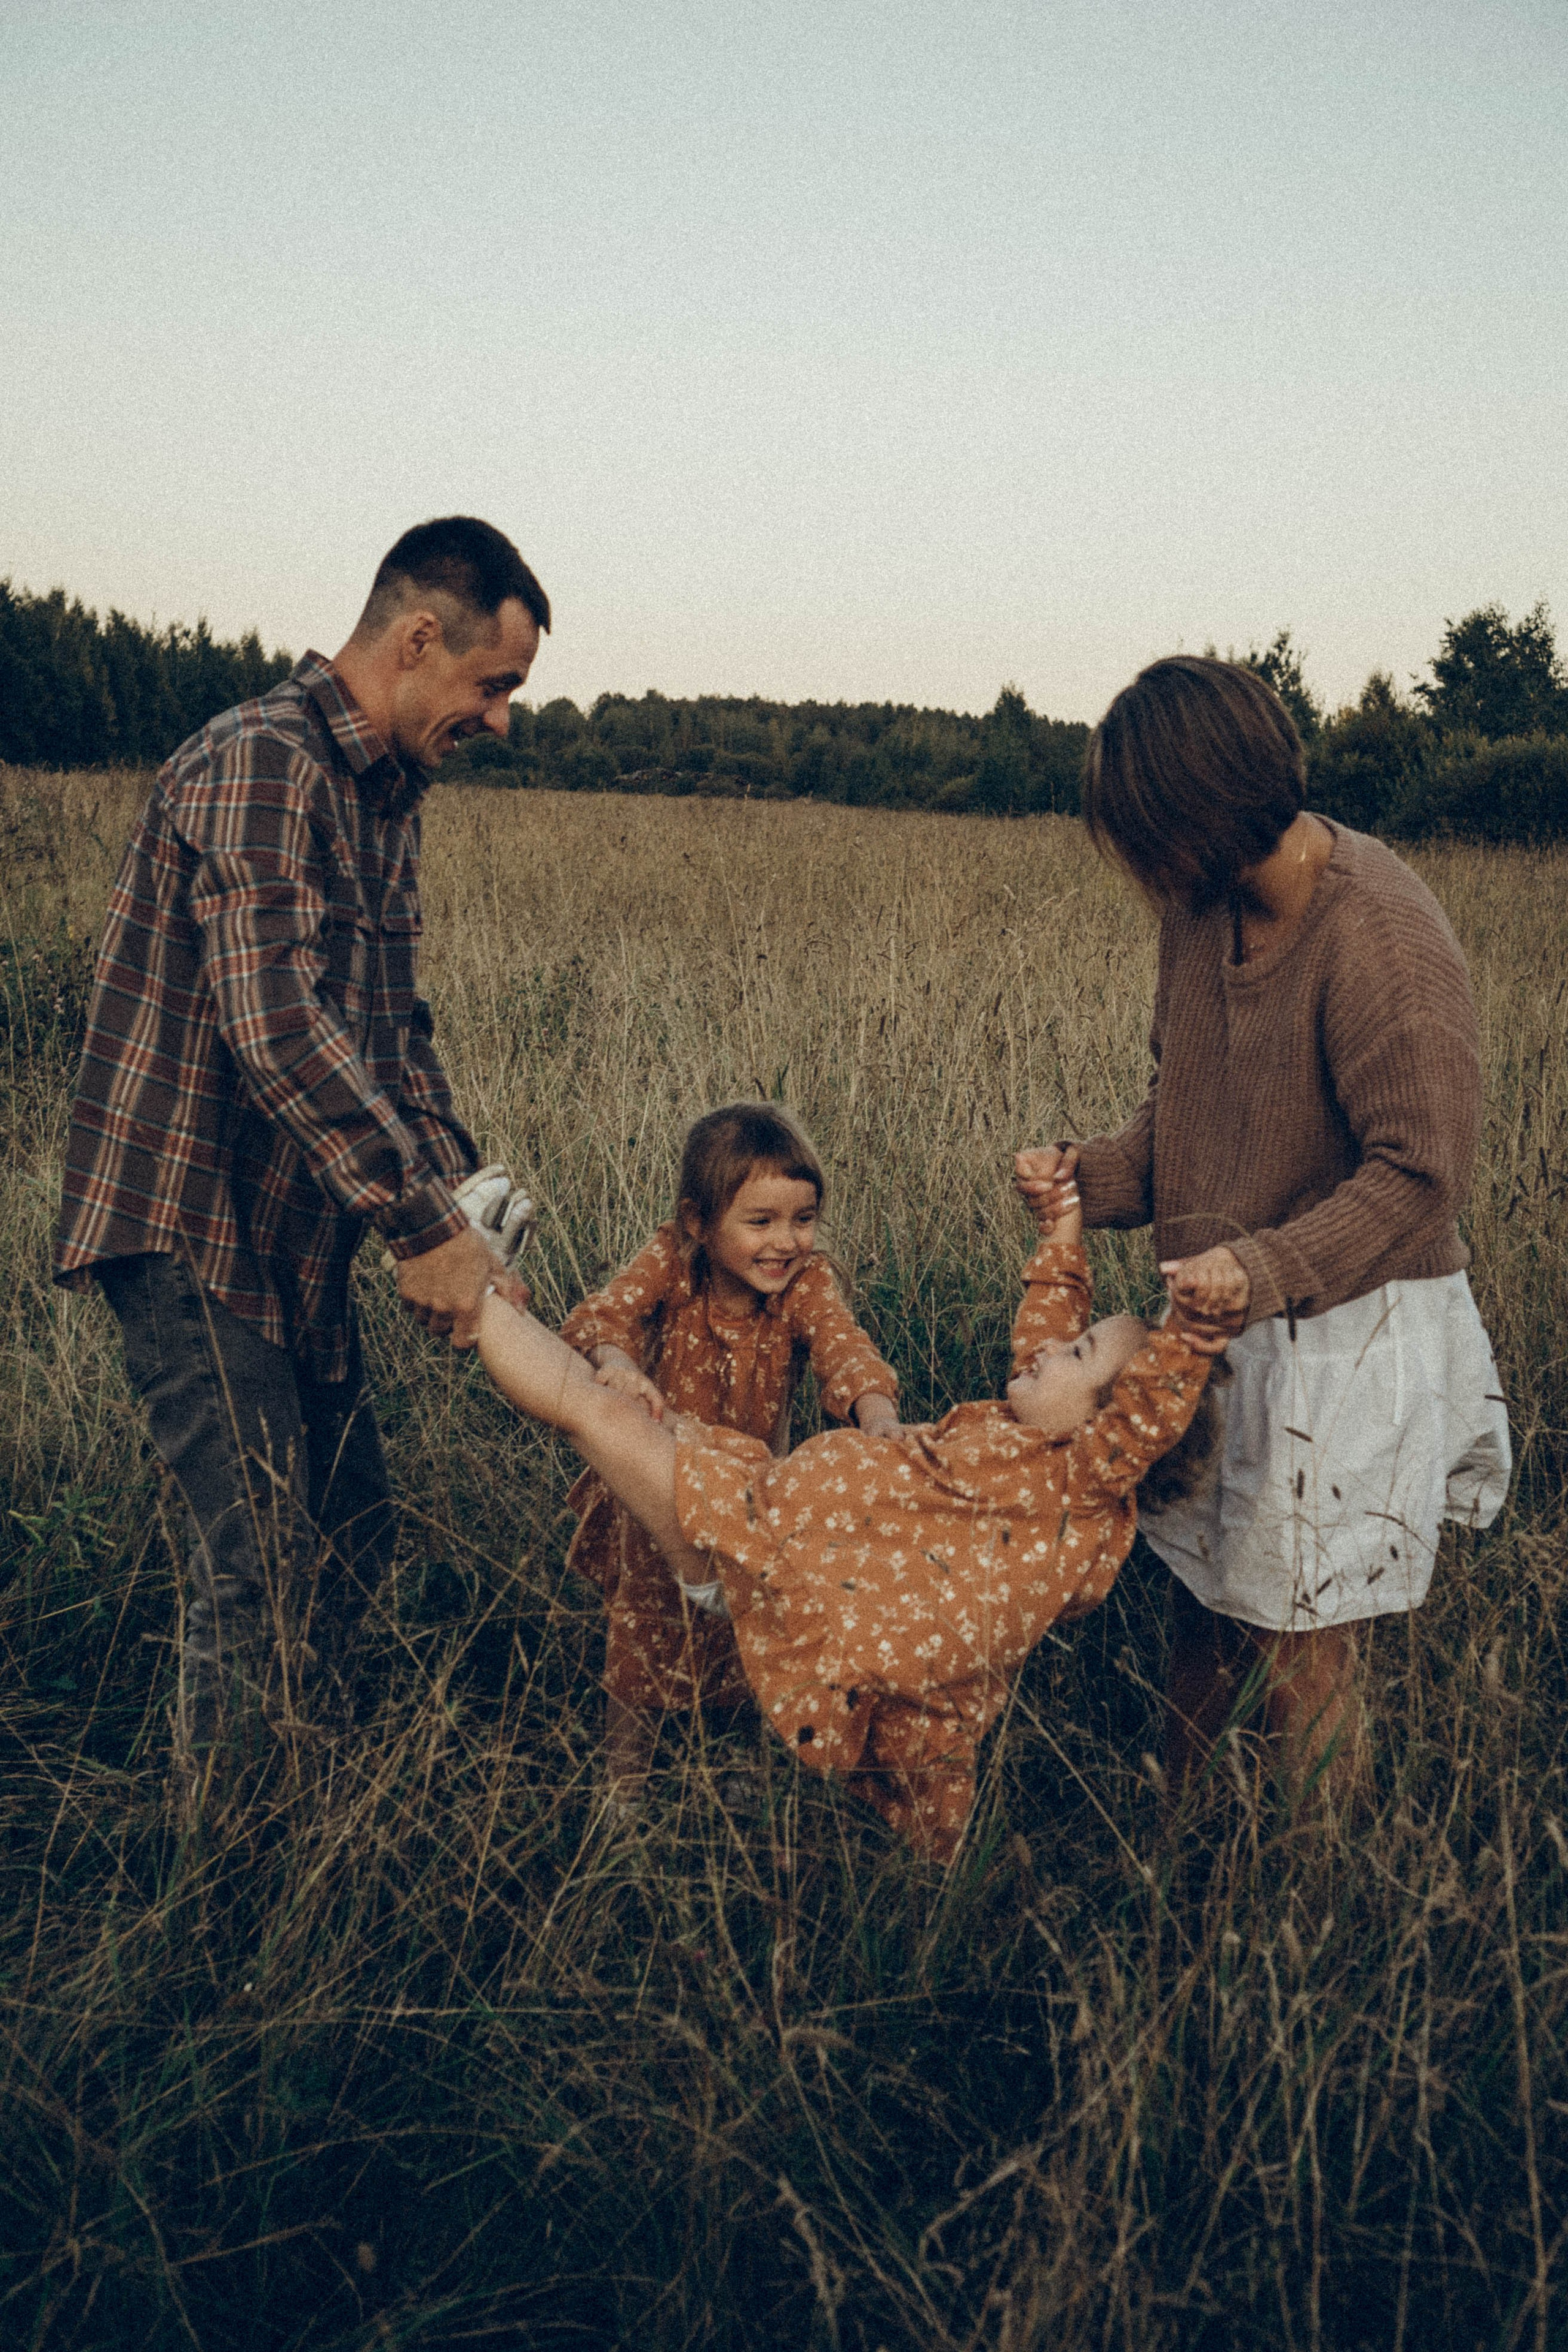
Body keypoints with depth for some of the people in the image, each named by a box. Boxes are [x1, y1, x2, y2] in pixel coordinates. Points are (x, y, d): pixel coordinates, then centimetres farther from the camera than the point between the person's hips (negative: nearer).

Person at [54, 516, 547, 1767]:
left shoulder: (389, 794, 13)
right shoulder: (260, 763, -18)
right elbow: (274, 1022, -30)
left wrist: (460, 1195, 2)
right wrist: (423, 1225, -27)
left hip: (299, 1235, 9)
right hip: (196, 1230, -9)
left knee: (358, 1542, 14)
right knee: (261, 1565, -5)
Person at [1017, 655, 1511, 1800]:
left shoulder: (1381, 938, -24)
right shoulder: (1206, 905, 1)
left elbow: (1422, 1171, -23)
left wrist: (1268, 1267, -34)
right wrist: (1101, 1172, -6)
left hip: (1351, 1331, -7)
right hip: (1228, 1319, 8)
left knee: (1303, 1644, 6)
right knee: (1205, 1581, 20)